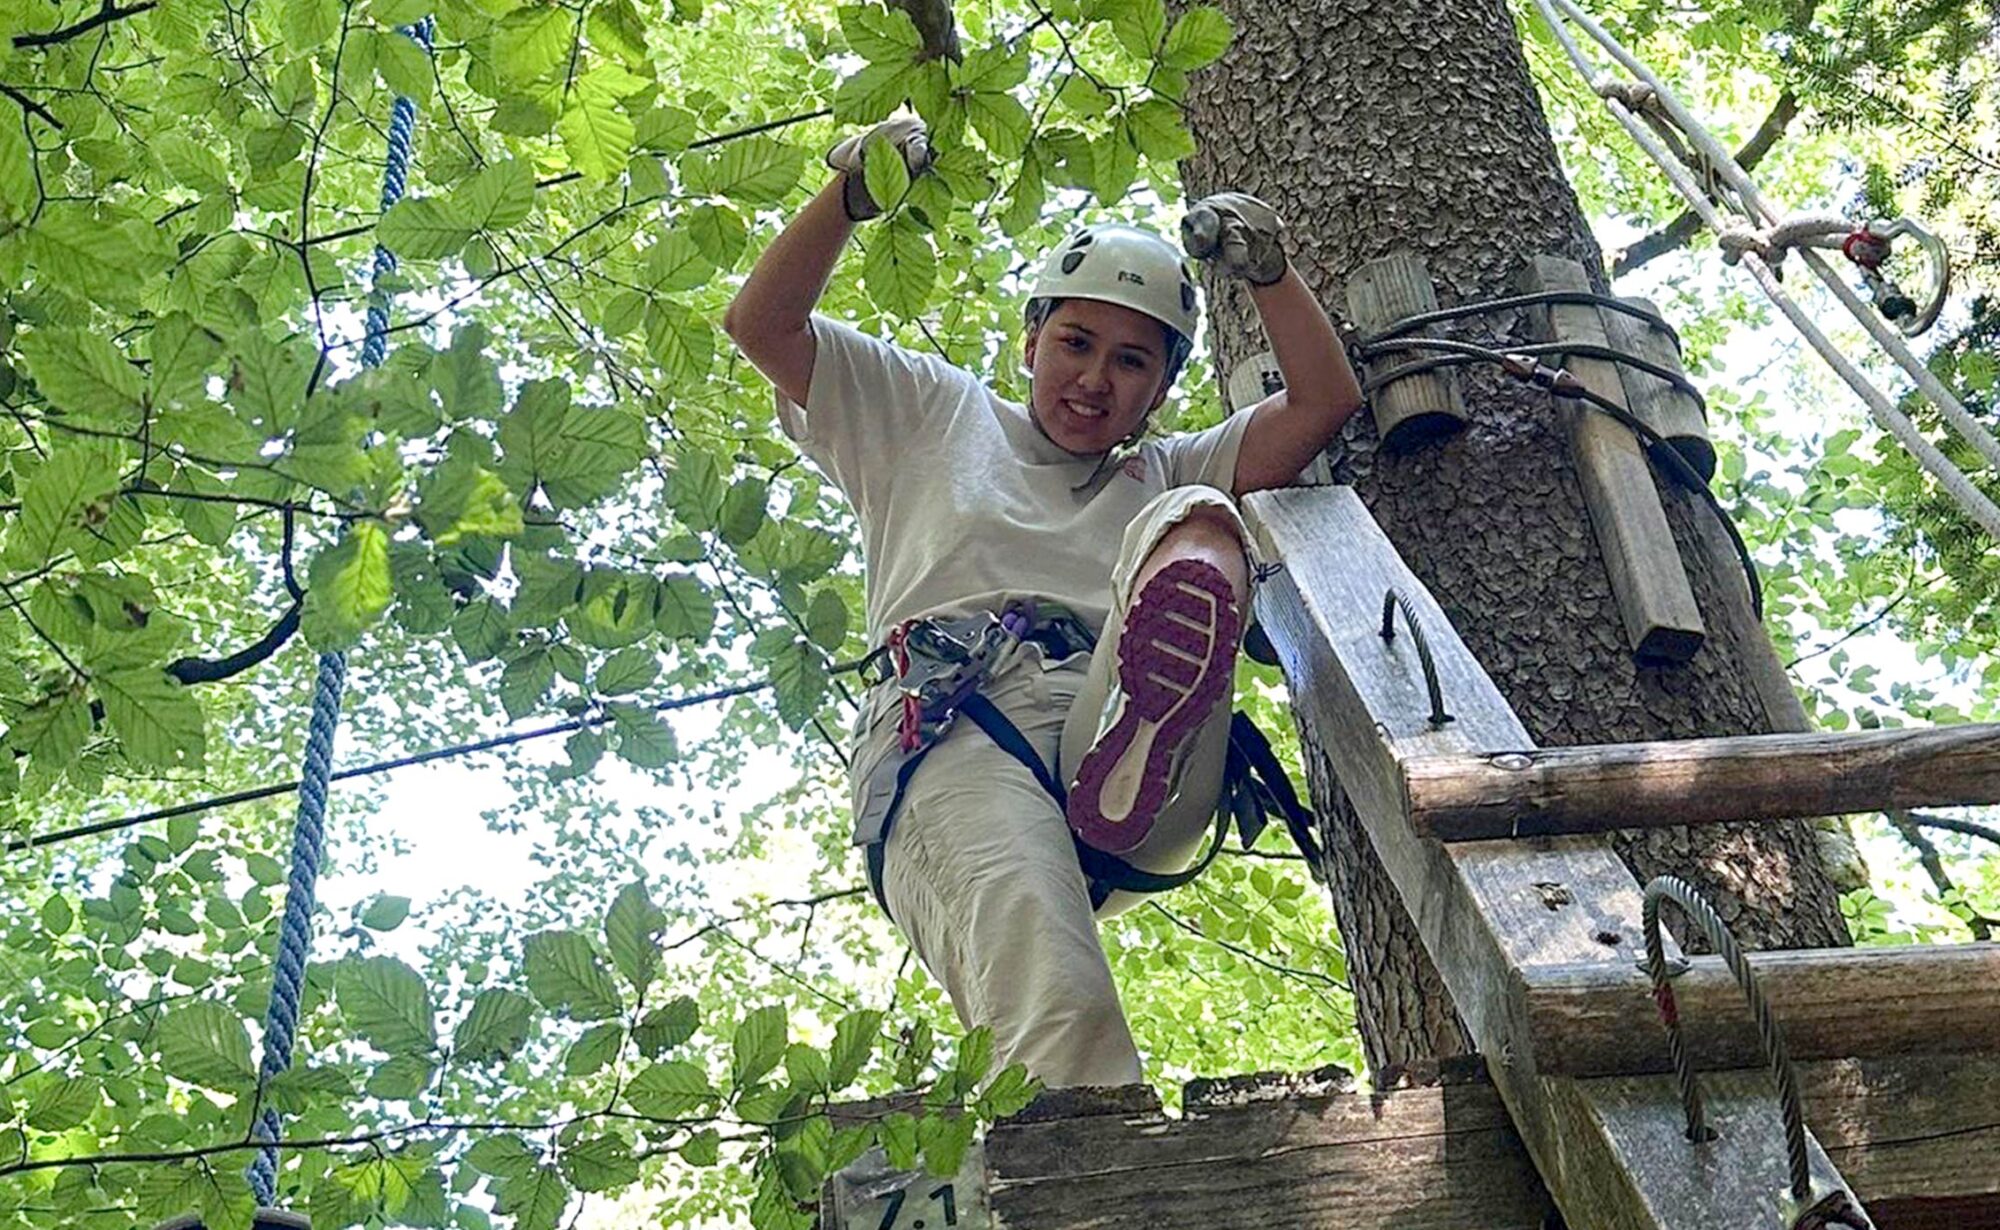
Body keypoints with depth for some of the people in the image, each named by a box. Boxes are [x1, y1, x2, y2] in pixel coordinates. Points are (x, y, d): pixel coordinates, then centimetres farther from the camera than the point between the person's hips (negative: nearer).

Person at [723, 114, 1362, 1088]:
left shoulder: (1167, 478, 38)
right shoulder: (936, 415, 33)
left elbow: (1324, 402, 29)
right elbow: (761, 326, 25)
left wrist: (1265, 269, 20)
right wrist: (848, 197, 14)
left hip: (1126, 770, 3)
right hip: (953, 743, -2)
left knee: (1197, 523, -26)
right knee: (1058, 1007, -34)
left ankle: (1144, 751, -52)